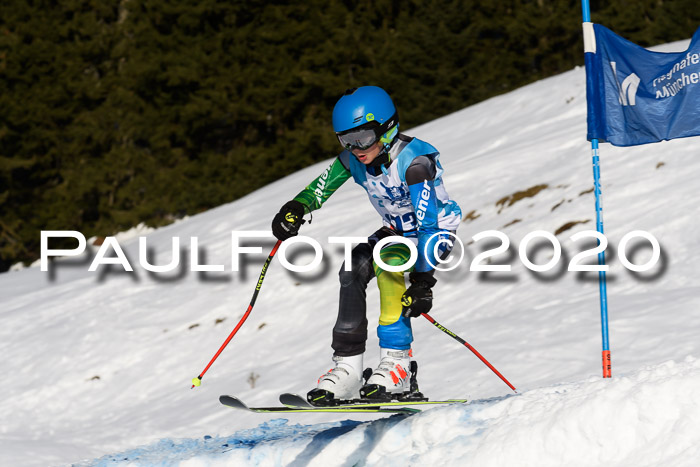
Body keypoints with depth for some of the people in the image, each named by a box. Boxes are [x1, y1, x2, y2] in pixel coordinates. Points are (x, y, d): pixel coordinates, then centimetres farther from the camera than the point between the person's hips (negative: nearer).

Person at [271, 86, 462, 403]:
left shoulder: (414, 160, -32)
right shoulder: (355, 157, -12)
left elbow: (429, 223, -35)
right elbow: (321, 187, 1)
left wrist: (423, 280, -39)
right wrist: (295, 209, -20)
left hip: (438, 231, -7)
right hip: (398, 229, 7)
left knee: (387, 259, -32)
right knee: (354, 267, -15)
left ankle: (398, 366, -29)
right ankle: (347, 369, -11)